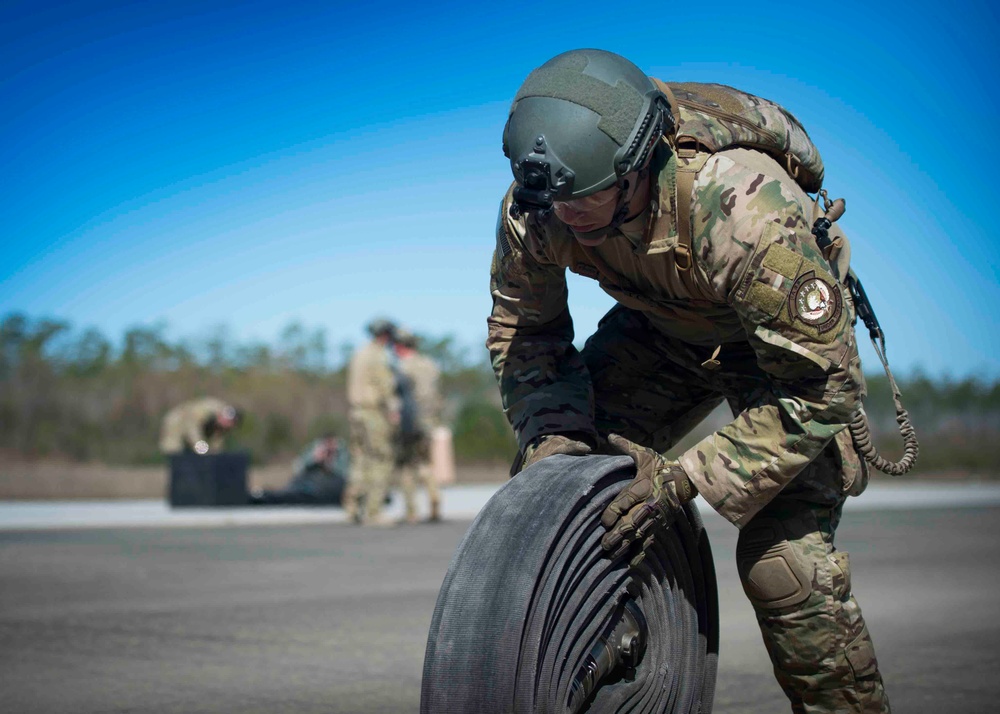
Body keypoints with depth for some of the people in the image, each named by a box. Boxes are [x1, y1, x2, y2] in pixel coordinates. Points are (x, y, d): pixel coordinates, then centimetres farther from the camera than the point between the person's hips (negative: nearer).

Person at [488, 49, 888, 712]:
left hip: (795, 338, -5)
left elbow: (821, 385, -35)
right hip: (661, 327, 5)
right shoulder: (533, 211, -25)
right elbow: (520, 327, -6)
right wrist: (552, 433, -23)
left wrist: (685, 480, -39)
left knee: (784, 561, -20)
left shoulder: (744, 213, -42)